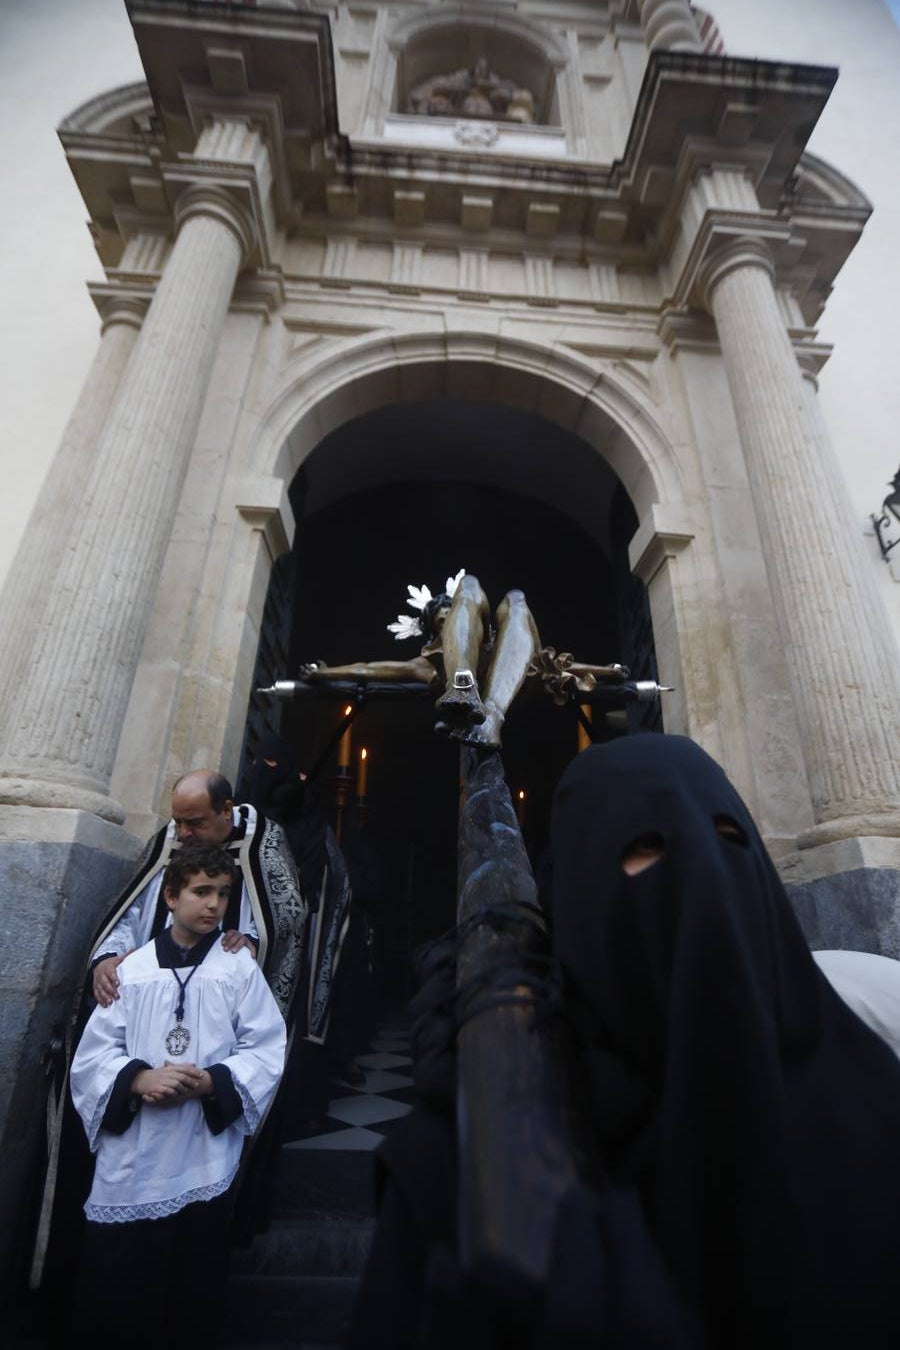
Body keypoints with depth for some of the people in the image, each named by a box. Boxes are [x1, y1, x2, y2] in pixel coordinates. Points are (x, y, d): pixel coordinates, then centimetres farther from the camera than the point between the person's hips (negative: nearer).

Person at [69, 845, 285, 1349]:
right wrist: (138, 1079, -18)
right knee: (113, 1293, 10)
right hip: (131, 1158, 1)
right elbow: (94, 1052, -1)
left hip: (205, 1157, 0)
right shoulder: (132, 967, -1)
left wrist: (211, 1082, -19)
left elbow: (265, 1050, -5)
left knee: (196, 1293, 15)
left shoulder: (240, 966, -4)